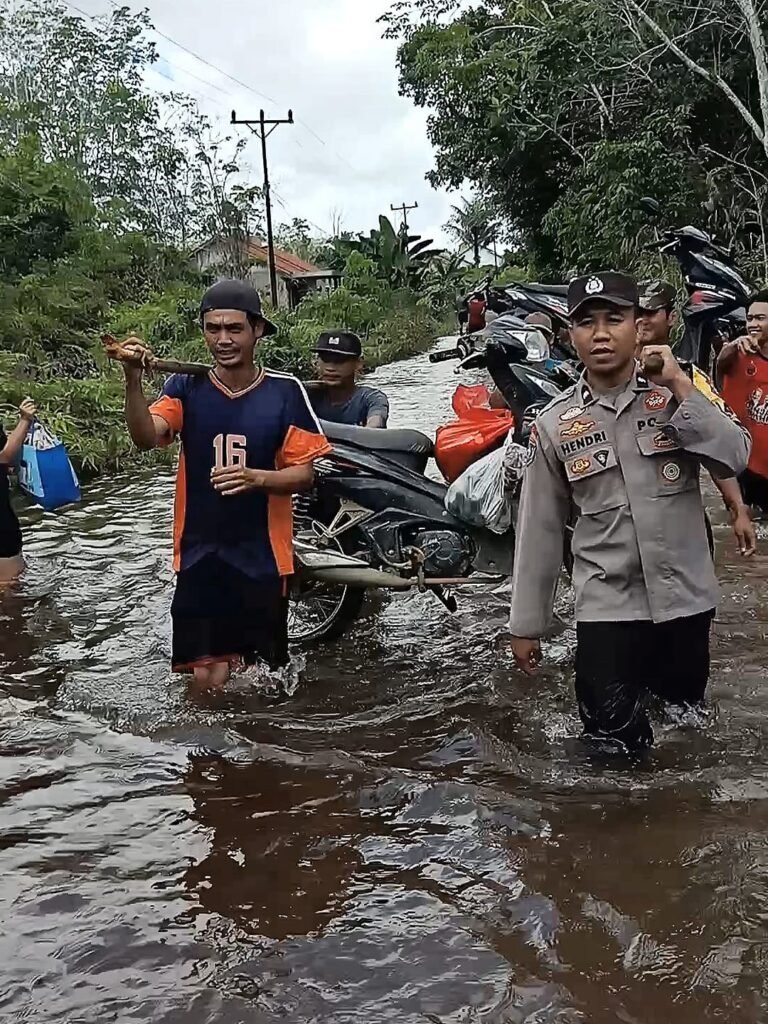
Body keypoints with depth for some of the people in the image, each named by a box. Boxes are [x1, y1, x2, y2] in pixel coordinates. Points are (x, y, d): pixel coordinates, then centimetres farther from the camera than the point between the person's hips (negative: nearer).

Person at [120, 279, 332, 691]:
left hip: (263, 557, 0)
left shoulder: (285, 392, -5)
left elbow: (303, 474, -3)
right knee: (209, 678, -5)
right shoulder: (186, 388, -2)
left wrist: (257, 479, -22)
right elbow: (146, 437, -18)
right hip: (200, 556, 0)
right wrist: (133, 380, -35)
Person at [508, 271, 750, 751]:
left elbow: (734, 459, -17)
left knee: (684, 716, 22)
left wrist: (680, 385, -19)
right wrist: (527, 624, 4)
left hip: (685, 596, 1)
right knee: (616, 737, -5)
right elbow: (540, 529, 2)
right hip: (607, 604, -1)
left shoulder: (677, 393, -2)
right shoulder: (554, 424, -2)